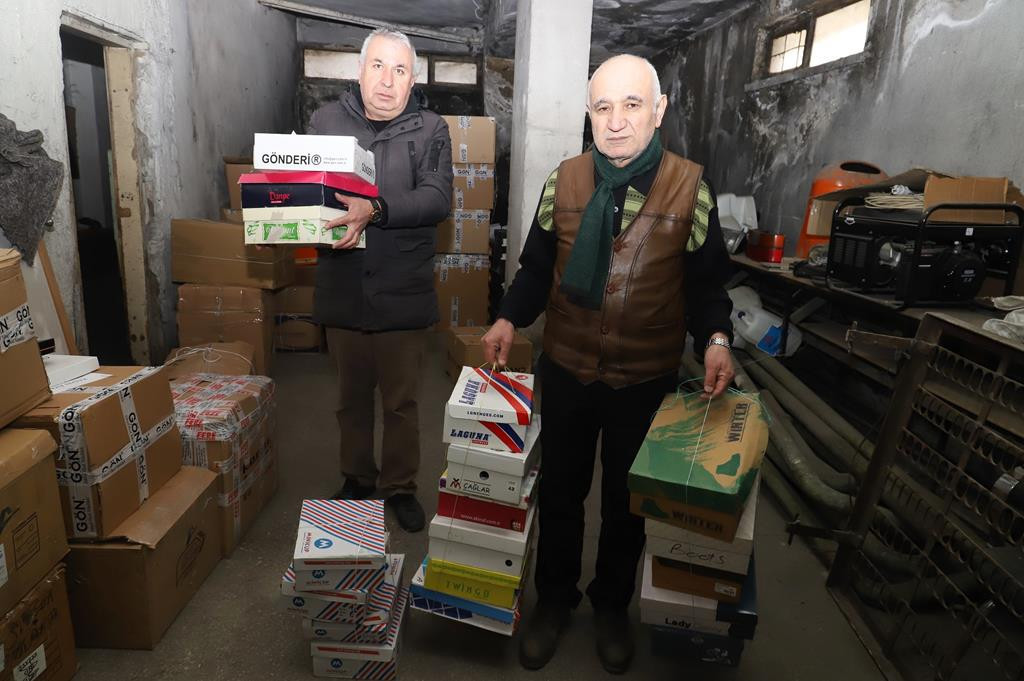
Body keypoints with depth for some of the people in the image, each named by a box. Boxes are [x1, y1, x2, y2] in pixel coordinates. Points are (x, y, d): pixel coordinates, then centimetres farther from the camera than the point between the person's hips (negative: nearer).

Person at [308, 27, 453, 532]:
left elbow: (437, 198, -17)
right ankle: (356, 478, 39)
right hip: (342, 289, 3)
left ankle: (400, 486, 31)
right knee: (351, 396, 18)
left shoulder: (430, 130, -3)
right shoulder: (326, 120, 5)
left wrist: (376, 210, -32)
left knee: (401, 401, 11)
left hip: (403, 295, -2)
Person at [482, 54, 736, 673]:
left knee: (627, 501, 17)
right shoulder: (564, 181, -2)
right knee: (560, 491, 16)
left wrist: (716, 338, -18)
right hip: (566, 372, 2)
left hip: (647, 381, -1)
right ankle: (554, 599, 41)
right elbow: (537, 267, 6)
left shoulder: (691, 187, -8)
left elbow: (706, 282, -1)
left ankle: (612, 605, 43)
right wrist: (511, 318, -8)